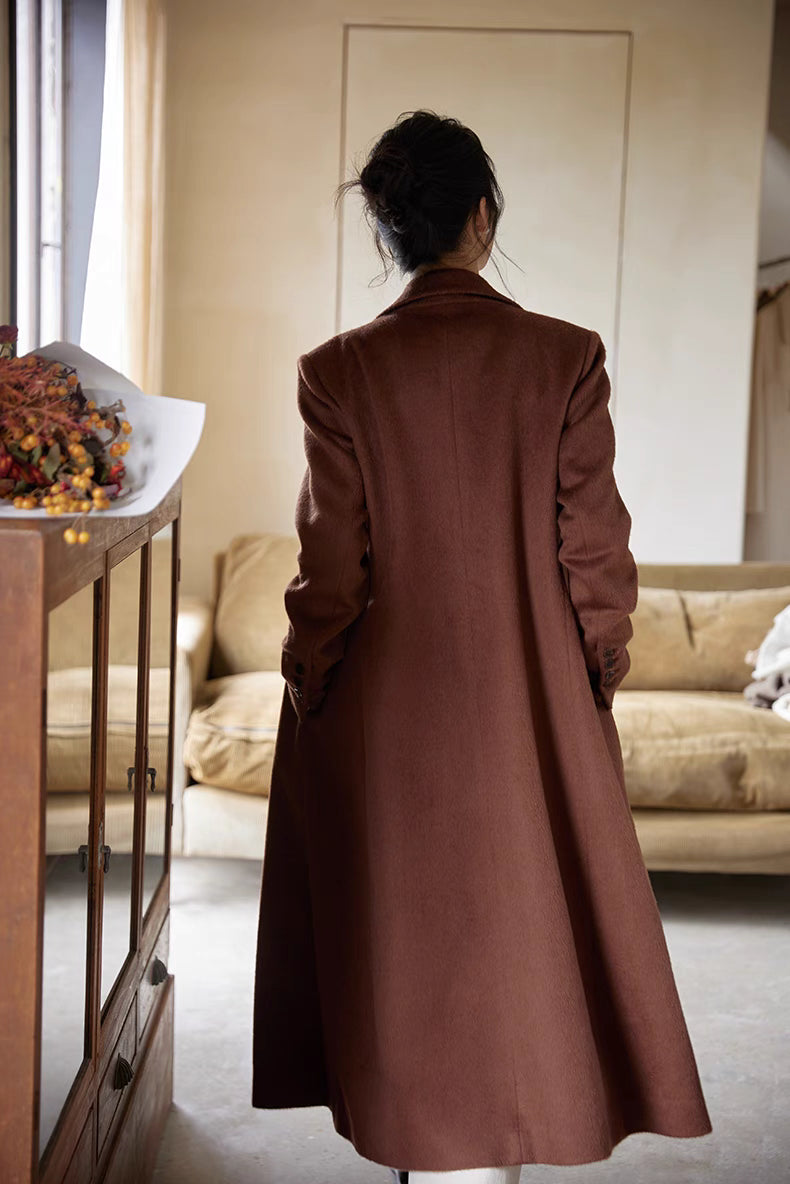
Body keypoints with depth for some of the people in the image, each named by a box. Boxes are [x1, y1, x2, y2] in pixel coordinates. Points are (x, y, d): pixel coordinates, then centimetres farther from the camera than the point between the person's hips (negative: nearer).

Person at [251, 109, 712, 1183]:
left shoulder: (340, 371, -8)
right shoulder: (567, 357, -7)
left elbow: (332, 572, -7)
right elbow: (595, 557, -5)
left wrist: (309, 706, 6)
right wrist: (597, 687, 9)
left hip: (389, 719, 0)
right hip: (535, 719, 0)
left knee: (414, 944, 15)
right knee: (518, 941, 13)